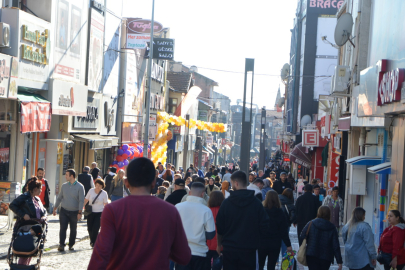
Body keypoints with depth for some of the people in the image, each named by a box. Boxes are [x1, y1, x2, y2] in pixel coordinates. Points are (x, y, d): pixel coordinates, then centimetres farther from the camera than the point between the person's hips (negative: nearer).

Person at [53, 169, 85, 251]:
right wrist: (55, 208, 14)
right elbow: (59, 198, 15)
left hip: (74, 212, -2)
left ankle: (71, 245, 20)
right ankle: (61, 245, -9)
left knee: (73, 230, 7)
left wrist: (79, 213, -14)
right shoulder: (64, 186, 7)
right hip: (64, 211, 2)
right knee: (63, 228, -8)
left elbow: (81, 200, -8)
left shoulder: (80, 187, -6)